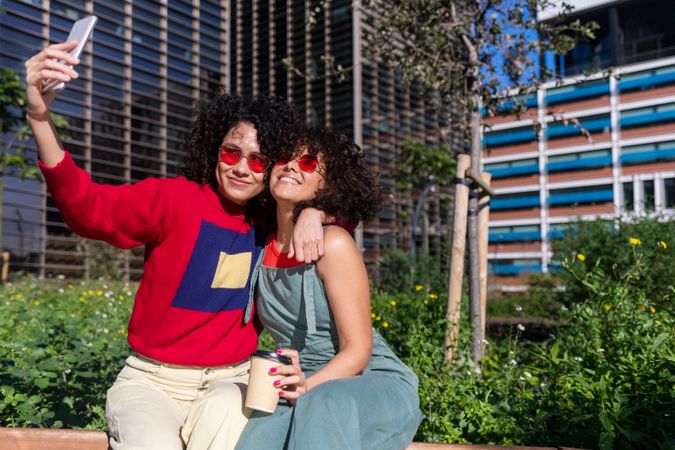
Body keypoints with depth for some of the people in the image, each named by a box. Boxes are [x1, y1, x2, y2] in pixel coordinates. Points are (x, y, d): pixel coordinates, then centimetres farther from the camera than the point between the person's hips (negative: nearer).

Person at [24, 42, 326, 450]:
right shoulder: (175, 199, -10)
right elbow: (90, 208, -26)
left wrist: (313, 212, -11)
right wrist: (40, 118, -41)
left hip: (231, 382, 2)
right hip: (152, 381, -2)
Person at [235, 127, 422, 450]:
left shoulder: (333, 244, -14)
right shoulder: (264, 244, 1)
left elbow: (358, 350, -13)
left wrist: (308, 386, -29)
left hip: (377, 386, -3)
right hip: (306, 393, 4)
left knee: (325, 402, -38)